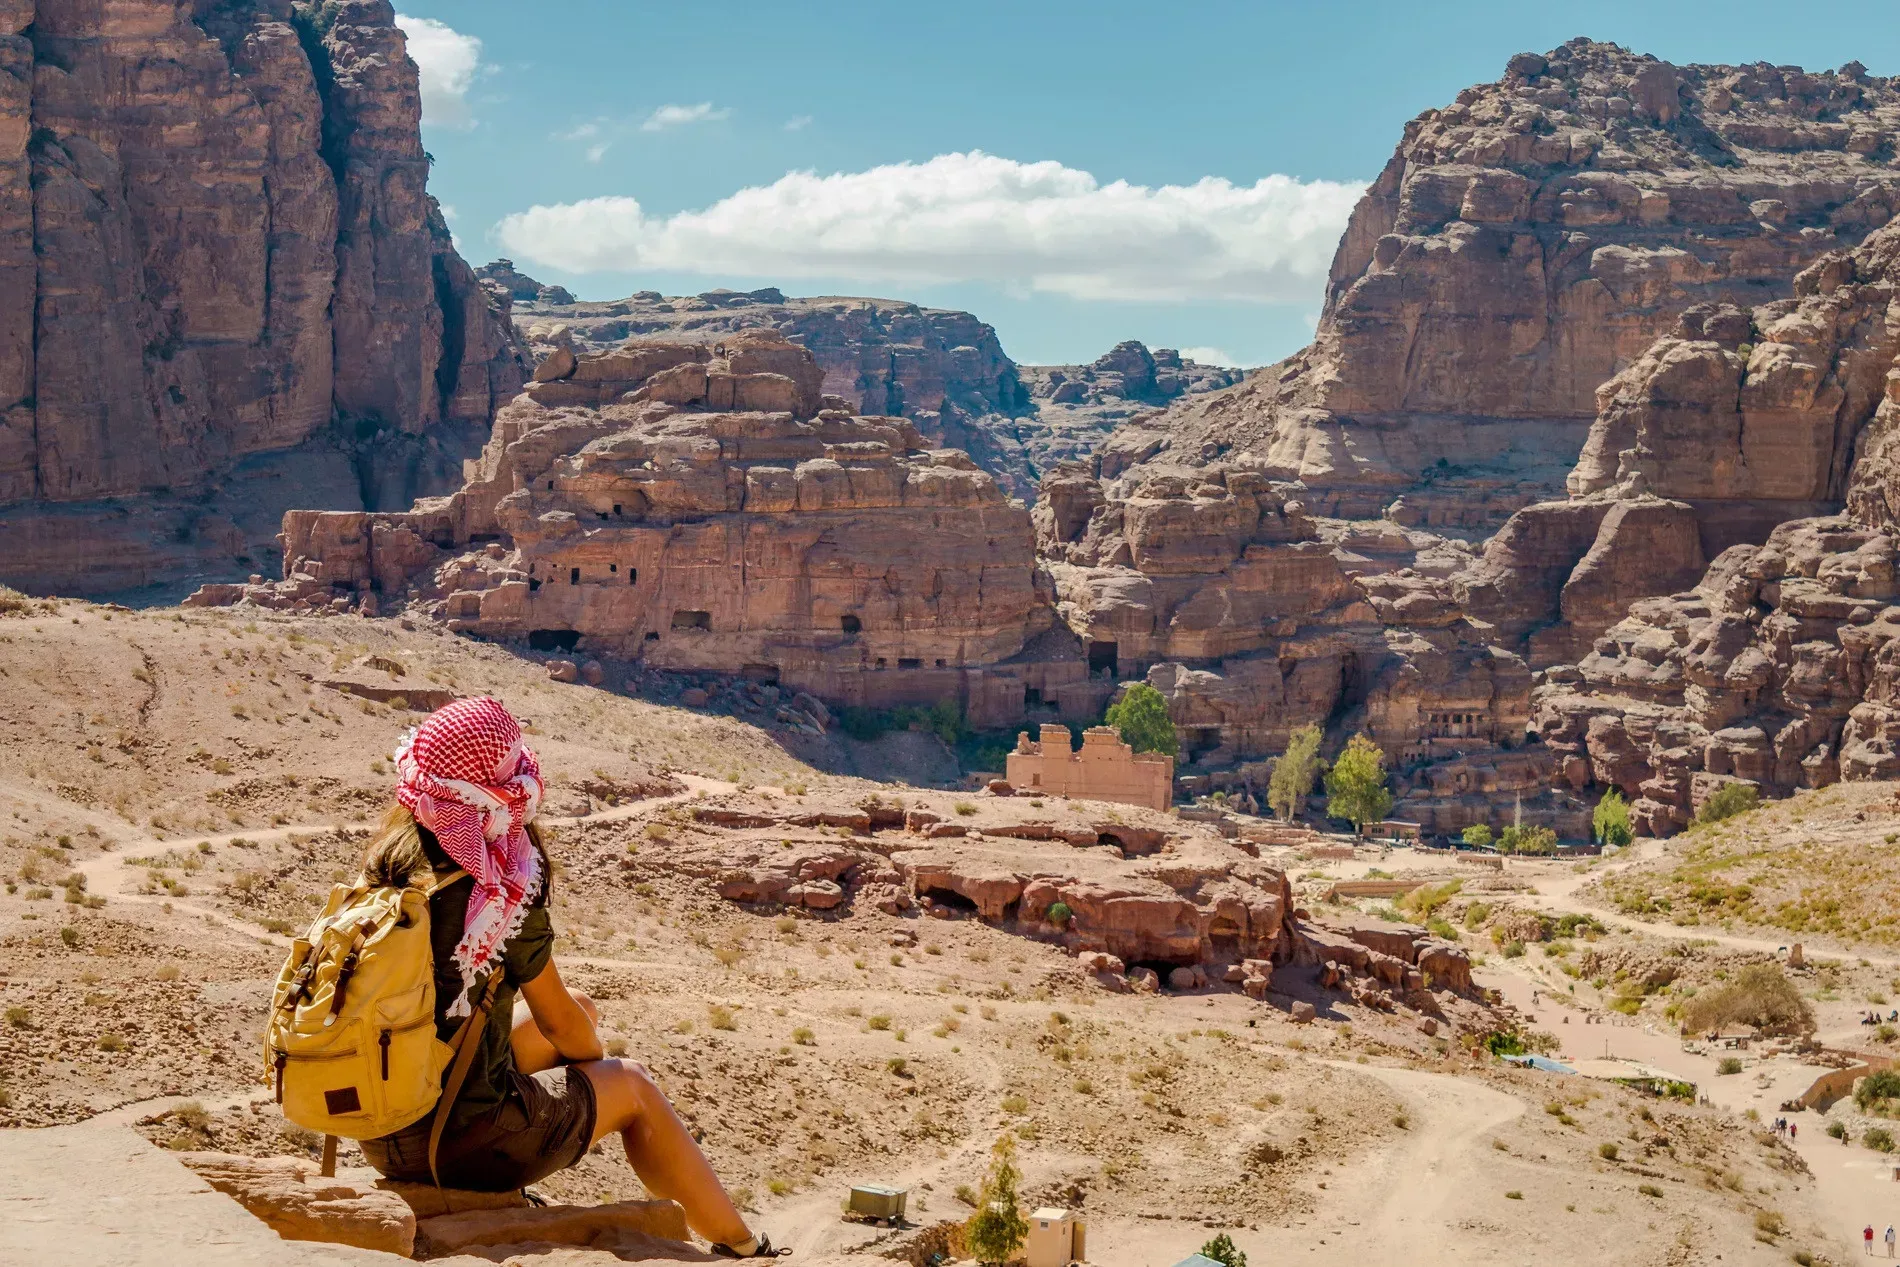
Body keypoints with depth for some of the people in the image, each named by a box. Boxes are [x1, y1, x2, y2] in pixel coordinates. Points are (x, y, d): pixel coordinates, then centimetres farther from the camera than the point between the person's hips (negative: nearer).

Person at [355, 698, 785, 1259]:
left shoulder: (385, 860, -4)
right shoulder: (503, 890, -20)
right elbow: (558, 1022, -3)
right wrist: (596, 1060, 14)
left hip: (379, 1135, 7)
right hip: (463, 1143, -7)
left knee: (581, 1006, 25)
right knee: (632, 1087, 19)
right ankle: (742, 1247, 31)